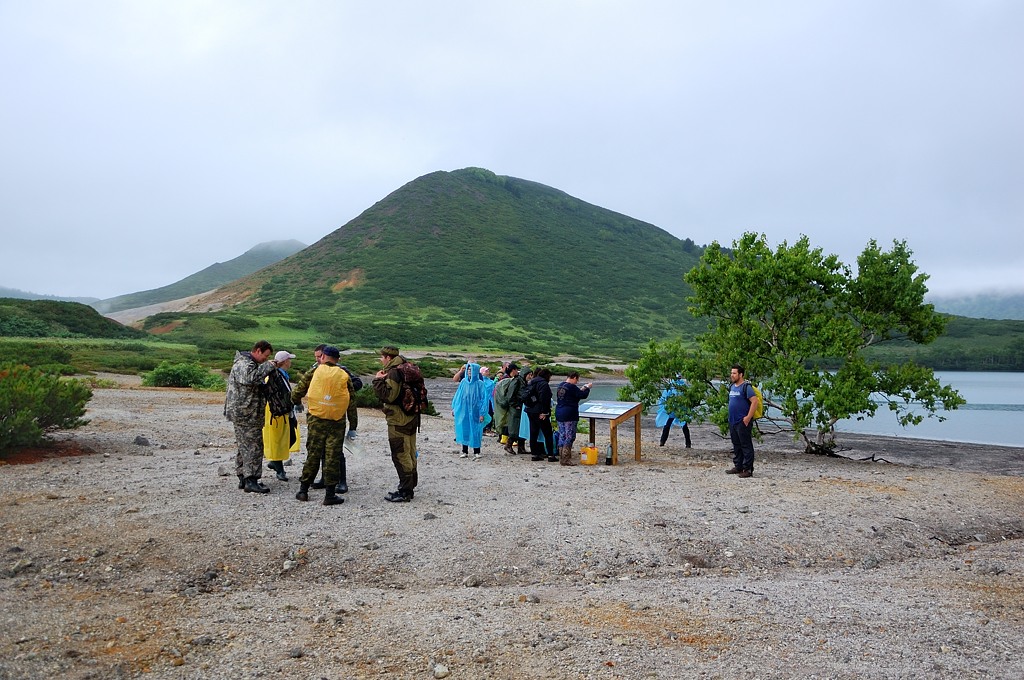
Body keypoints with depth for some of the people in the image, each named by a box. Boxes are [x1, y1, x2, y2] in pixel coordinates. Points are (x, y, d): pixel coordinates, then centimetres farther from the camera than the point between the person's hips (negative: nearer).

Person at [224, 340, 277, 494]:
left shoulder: (249, 363, 19)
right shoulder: (244, 364, -16)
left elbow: (256, 385, 24)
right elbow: (251, 378, -37)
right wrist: (268, 367, -27)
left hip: (244, 413, 11)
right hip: (246, 413, -11)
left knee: (244, 446, 16)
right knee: (254, 446, -9)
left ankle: (243, 478, 24)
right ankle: (251, 481, -6)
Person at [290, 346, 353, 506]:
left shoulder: (314, 372, 1)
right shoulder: (344, 375, 4)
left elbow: (296, 393, 2)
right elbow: (352, 401, 4)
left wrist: (296, 402, 26)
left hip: (315, 420, 1)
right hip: (337, 422, -1)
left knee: (313, 454, 12)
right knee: (332, 457, 3)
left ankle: (303, 490, 19)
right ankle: (330, 495, 5)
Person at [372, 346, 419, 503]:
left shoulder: (393, 372, -16)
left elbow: (388, 395, -22)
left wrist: (378, 380, -13)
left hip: (398, 421, -10)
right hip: (411, 418, 10)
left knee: (400, 456, -4)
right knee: (410, 454, 15)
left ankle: (404, 492, -1)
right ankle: (410, 487, 24)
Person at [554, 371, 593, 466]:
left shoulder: (561, 386, 11)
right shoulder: (572, 387, -16)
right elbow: (583, 395, -12)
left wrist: (581, 389, 21)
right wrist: (587, 387, 5)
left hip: (559, 414, 9)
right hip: (570, 415, -9)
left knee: (562, 436, 12)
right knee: (570, 436, -3)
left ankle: (561, 458, 16)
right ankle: (566, 459, -4)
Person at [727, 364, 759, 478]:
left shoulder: (746, 387, -12)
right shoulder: (732, 387, 15)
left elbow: (754, 402, -19)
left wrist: (748, 417, -20)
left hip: (743, 422, -9)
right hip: (733, 421, 9)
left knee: (746, 446, -4)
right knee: (736, 445, 15)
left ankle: (748, 470, 0)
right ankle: (738, 467, 24)